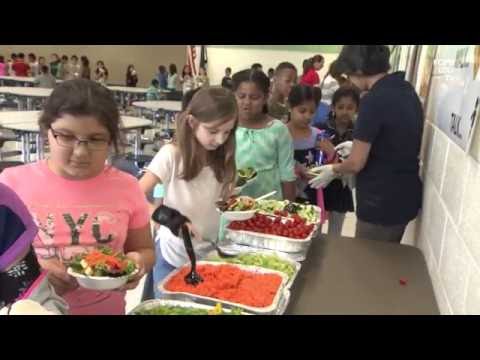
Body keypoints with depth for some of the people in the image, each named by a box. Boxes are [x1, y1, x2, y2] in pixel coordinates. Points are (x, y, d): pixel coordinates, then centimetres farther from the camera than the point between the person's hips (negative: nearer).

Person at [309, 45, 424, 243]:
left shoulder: (374, 100, -21)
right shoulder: (407, 90, 5)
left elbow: (356, 164, -17)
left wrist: (333, 170, 2)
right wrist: (359, 146, 19)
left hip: (381, 202, -8)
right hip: (405, 197, 8)